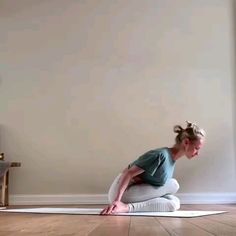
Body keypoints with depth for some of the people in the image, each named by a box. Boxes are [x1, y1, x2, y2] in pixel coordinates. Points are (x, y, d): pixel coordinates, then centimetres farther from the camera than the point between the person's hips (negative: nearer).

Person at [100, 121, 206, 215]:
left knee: (174, 203, -3)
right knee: (173, 184, -13)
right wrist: (116, 200, -33)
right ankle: (129, 207, -20)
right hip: (123, 192, -9)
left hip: (137, 193, 9)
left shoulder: (172, 159, 7)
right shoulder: (161, 155, -21)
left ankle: (128, 207, -4)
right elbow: (128, 173, -24)